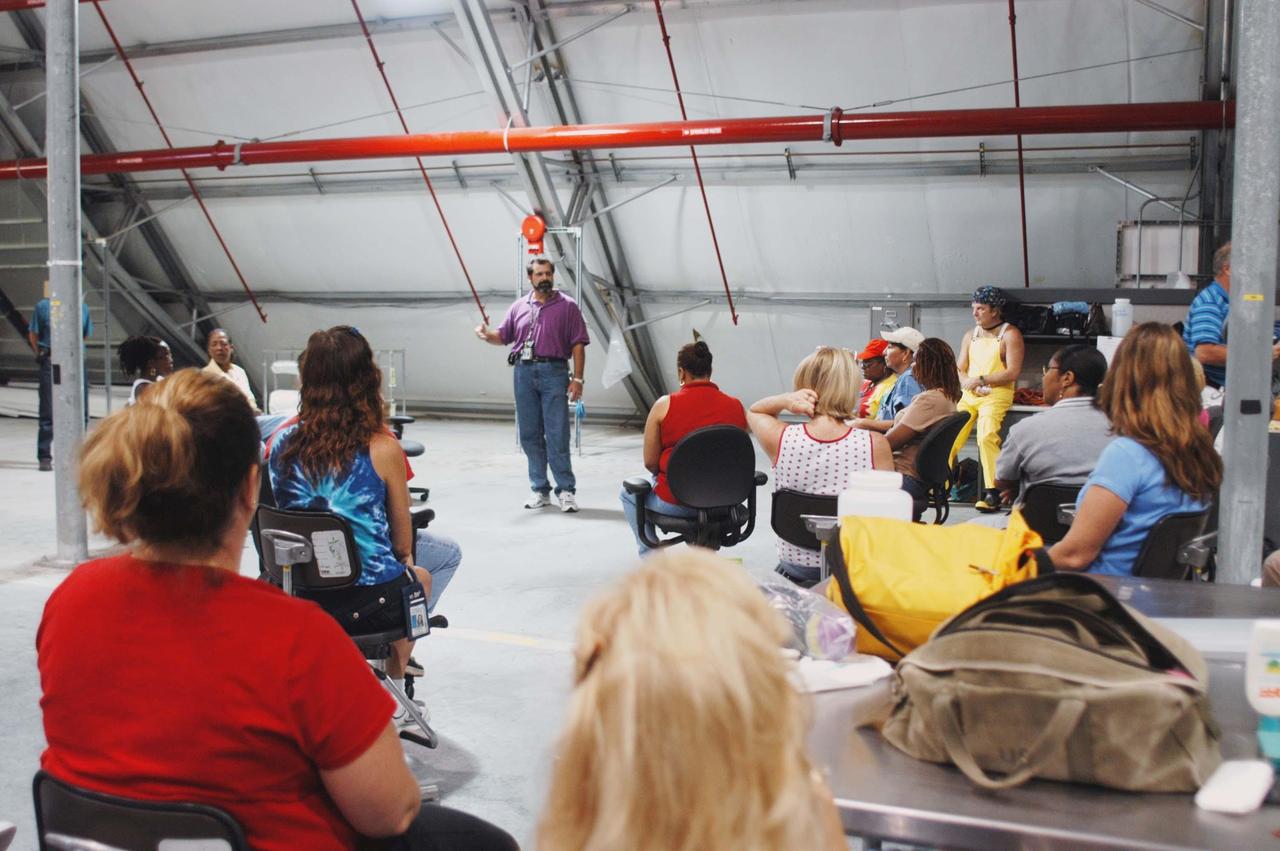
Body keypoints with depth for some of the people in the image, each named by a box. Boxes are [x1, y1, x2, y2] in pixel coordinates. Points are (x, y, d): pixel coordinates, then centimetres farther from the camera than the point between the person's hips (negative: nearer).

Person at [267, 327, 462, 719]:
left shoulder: (281, 440, -5)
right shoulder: (382, 448, -15)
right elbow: (403, 541, -3)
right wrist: (405, 561, 20)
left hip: (301, 595, 4)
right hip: (371, 600, -4)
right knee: (422, 575, 30)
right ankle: (393, 678, 35)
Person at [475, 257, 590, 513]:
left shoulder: (567, 306, 3)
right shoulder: (519, 306, 13)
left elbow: (578, 345, -1)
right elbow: (503, 336, 13)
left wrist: (577, 378, -8)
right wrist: (487, 334, -10)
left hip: (554, 372, -4)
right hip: (524, 372, 4)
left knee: (557, 435, -7)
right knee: (529, 435, 7)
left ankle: (566, 490, -1)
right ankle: (540, 489, 15)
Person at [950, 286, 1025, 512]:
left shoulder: (1010, 334, 0)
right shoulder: (970, 335, 19)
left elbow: (1013, 373, -10)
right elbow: (960, 370, 16)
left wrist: (980, 380, -12)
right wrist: (968, 383, -7)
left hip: (997, 394, -6)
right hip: (969, 395, 6)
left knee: (987, 436, -28)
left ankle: (992, 492, -26)